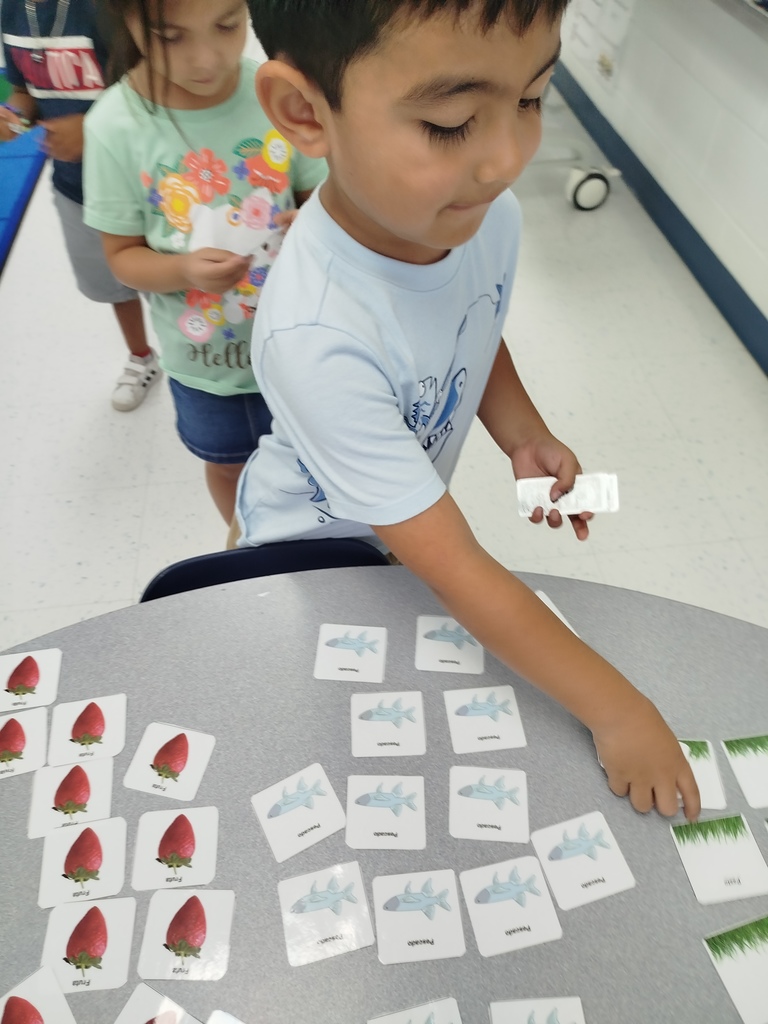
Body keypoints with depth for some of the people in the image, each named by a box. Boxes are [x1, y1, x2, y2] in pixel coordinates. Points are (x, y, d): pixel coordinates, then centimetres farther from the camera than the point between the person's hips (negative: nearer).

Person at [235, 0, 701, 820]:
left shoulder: (485, 214, -22)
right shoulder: (316, 338, -44)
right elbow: (458, 569, -39)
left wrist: (525, 436, -18)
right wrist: (615, 712, -32)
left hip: (398, 526, 5)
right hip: (306, 548, -5)